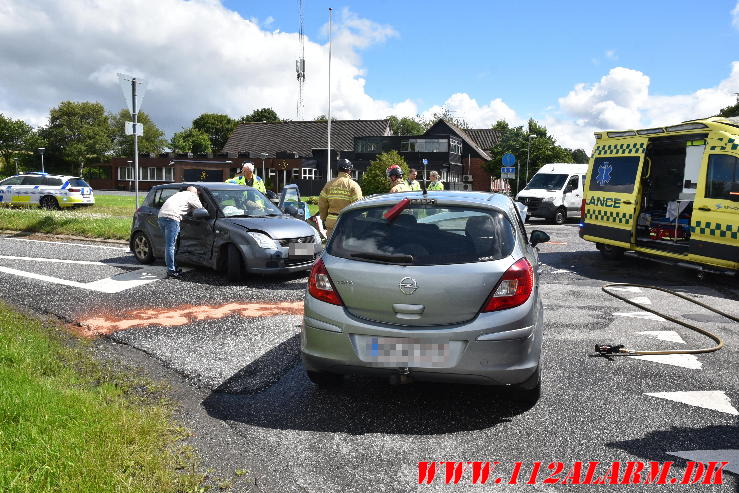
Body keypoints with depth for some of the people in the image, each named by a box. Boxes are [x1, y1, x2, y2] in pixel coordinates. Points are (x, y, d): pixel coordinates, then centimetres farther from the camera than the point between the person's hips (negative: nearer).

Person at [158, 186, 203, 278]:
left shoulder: (179, 194, 34)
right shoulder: (191, 195, 11)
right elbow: (200, 207, 12)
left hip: (160, 215, 8)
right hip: (171, 217, -8)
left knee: (169, 245, 15)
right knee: (170, 245, -9)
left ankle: (172, 267, 20)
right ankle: (171, 271, -9)